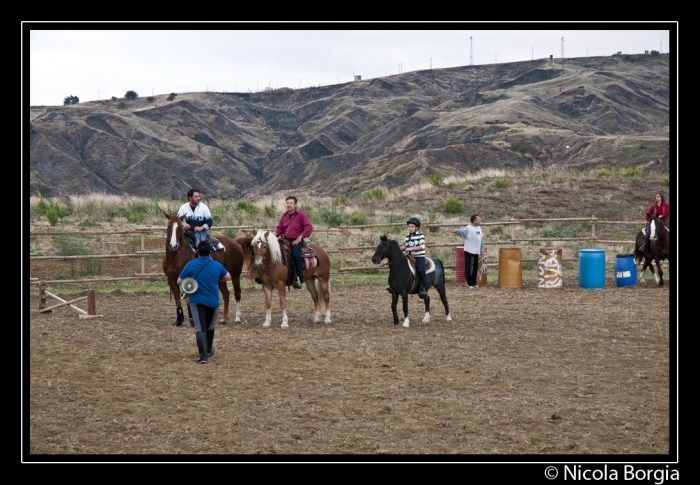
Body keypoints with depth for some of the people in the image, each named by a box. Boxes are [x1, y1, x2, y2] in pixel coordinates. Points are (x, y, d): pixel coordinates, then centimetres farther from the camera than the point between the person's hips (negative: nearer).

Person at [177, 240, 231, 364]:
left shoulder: (191, 265, -9)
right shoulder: (217, 265, -3)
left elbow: (179, 281, -3)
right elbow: (228, 277, 14)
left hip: (197, 301, -2)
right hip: (213, 301, 2)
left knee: (200, 328, -5)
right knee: (210, 327, 23)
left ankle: (204, 356, -19)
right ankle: (208, 350, 42)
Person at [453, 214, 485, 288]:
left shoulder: (479, 228, 13)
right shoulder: (468, 228, -13)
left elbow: (481, 240, 20)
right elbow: (462, 231, -33)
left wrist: (482, 250, 20)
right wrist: (456, 231, -56)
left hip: (476, 252, 8)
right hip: (469, 251, -8)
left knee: (475, 268, 12)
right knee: (469, 268, -3)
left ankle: (474, 283, 22)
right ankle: (470, 283, 4)